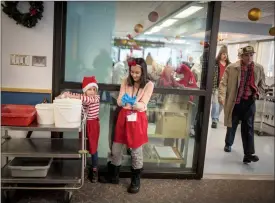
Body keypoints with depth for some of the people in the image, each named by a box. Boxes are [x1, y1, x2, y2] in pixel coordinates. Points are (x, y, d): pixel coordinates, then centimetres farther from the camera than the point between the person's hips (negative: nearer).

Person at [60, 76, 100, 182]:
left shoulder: (96, 98, -11)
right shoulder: (81, 97, 0)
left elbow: (88, 99, -31)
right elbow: (69, 94, -3)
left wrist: (73, 96, -38)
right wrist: (64, 95, -26)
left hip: (93, 125, -3)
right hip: (83, 125, 3)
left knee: (93, 149, 5)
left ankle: (94, 170, 19)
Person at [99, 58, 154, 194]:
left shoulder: (149, 85, -7)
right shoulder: (126, 82, 3)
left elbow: (142, 105, -13)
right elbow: (119, 101, -4)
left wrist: (132, 103, -33)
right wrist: (124, 101, -27)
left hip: (138, 119, -4)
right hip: (123, 117, 4)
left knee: (136, 151, 6)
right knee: (116, 148, 12)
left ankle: (135, 181, 23)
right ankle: (113, 176, 32)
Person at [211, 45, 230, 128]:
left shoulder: (229, 64, 11)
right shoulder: (215, 63, -1)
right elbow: (211, 75, -4)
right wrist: (211, 86, -10)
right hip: (216, 86, -4)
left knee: (221, 104, 11)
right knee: (215, 104, -7)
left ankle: (216, 118, 29)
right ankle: (214, 120, 1)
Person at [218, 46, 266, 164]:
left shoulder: (259, 68, 4)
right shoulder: (232, 67, -5)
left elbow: (262, 85, 16)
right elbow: (223, 83, -8)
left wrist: (257, 94, -2)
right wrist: (222, 97, -21)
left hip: (249, 102, 1)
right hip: (234, 101, -1)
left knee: (248, 128, -2)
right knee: (232, 125, 14)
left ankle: (249, 154, -1)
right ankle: (228, 144, 38)